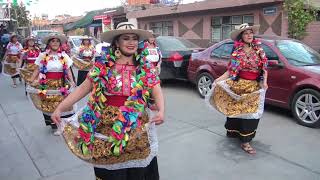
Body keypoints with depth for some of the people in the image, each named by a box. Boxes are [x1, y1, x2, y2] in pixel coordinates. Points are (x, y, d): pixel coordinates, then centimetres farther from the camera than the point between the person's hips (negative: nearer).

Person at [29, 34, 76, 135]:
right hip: (47, 84, -1)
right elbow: (37, 70, 3)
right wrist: (31, 80, -6)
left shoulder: (64, 56, 5)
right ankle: (54, 126, 17)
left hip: (61, 84, 1)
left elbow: (68, 70, 6)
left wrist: (71, 82, -4)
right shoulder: (43, 56, 1)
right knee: (49, 104, 3)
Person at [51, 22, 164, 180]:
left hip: (135, 128, 1)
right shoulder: (103, 64, -3)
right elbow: (83, 88, -1)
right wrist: (59, 109, -6)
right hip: (106, 127, 0)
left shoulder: (145, 67, -1)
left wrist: (161, 111, -24)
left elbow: (157, 92, -5)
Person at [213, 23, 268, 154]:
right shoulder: (237, 52, -3)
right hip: (241, 86, -4)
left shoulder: (258, 50, 8)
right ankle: (245, 142, 8)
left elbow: (264, 68, 8)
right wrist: (219, 79, -21)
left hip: (256, 86, 4)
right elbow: (231, 71, -7)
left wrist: (264, 82, -7)